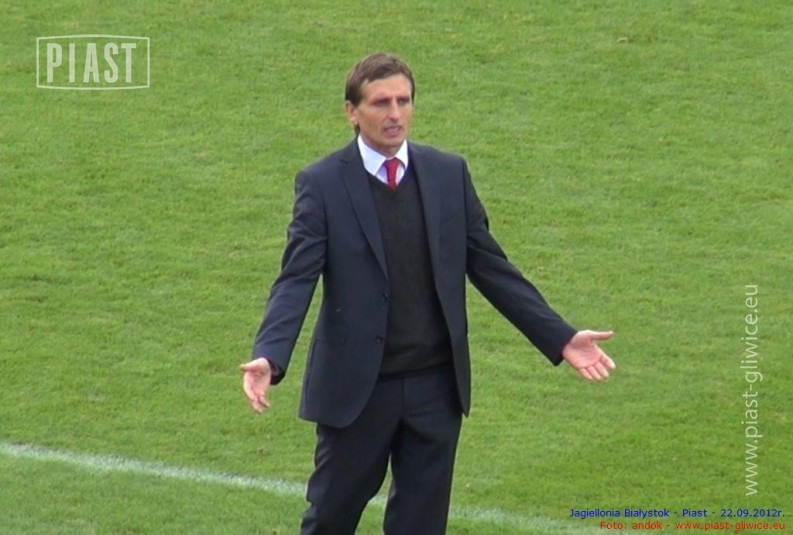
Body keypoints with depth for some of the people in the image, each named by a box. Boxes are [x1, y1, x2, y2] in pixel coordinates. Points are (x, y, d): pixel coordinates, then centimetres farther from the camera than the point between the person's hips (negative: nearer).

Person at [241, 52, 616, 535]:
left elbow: (491, 267, 7)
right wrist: (269, 358, -31)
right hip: (356, 387, -3)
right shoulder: (322, 184, -7)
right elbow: (296, 281, -14)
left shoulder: (449, 174, 3)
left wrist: (561, 338, 0)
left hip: (435, 387, 3)